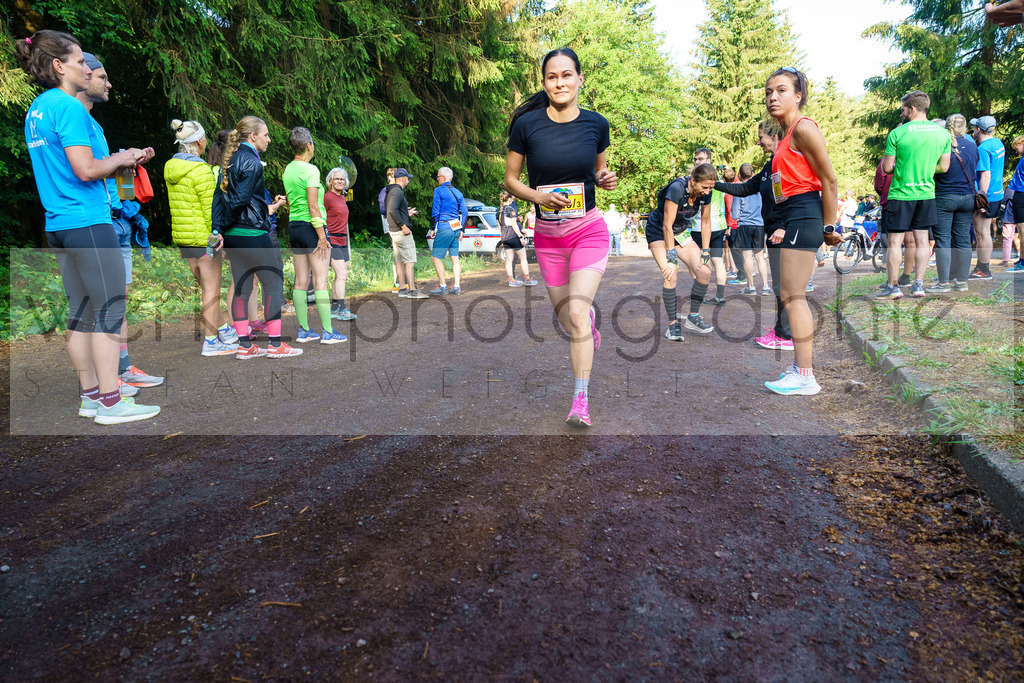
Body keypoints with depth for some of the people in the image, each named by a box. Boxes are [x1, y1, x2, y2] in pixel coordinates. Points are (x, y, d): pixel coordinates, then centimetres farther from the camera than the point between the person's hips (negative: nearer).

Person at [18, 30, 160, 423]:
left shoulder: (37, 109, 19)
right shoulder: (68, 106, -11)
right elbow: (86, 170, -19)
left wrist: (123, 161, 15)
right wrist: (119, 159, 0)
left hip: (58, 225, 10)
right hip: (88, 222, -10)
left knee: (81, 313, 11)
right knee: (110, 309, -5)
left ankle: (90, 397, 18)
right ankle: (110, 403, -2)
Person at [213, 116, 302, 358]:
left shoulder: (231, 159, 14)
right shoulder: (252, 162, -12)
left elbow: (219, 195, 8)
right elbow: (240, 199, -17)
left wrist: (218, 229, 2)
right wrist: (224, 226, -4)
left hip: (232, 235, 9)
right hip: (252, 233, -9)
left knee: (241, 287, 11)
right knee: (274, 283, 1)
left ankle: (244, 345, 14)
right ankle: (275, 344, 4)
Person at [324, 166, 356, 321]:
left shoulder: (342, 198, 17)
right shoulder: (327, 197, -8)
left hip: (342, 241, 8)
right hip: (331, 241, -8)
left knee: (340, 276, 7)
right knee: (341, 275, -14)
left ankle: (334, 309, 13)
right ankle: (342, 309, -12)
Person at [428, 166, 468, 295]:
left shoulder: (439, 190, -6)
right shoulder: (457, 192, 14)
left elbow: (435, 211, -9)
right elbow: (465, 212, 14)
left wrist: (433, 228, -1)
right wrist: (461, 229, 18)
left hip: (444, 228, -7)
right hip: (455, 228, 7)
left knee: (436, 257, -1)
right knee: (455, 257, 9)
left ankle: (443, 287, -2)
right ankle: (457, 287, 9)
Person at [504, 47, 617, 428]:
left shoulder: (596, 124, -2)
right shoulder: (526, 124, -7)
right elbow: (510, 179, 0)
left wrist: (605, 179, -10)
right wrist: (538, 196, -18)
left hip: (589, 229, -1)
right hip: (547, 235, 2)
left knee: (576, 314, -16)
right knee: (565, 318, 11)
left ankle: (580, 401, -6)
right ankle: (591, 318, 51)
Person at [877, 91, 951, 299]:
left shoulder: (897, 133, -9)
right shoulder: (942, 133, 5)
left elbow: (887, 167, -7)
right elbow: (944, 167, 8)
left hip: (901, 194, -4)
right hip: (927, 193, 5)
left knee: (895, 241, 1)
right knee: (921, 240, 10)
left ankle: (893, 286, 3)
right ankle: (918, 284, 10)